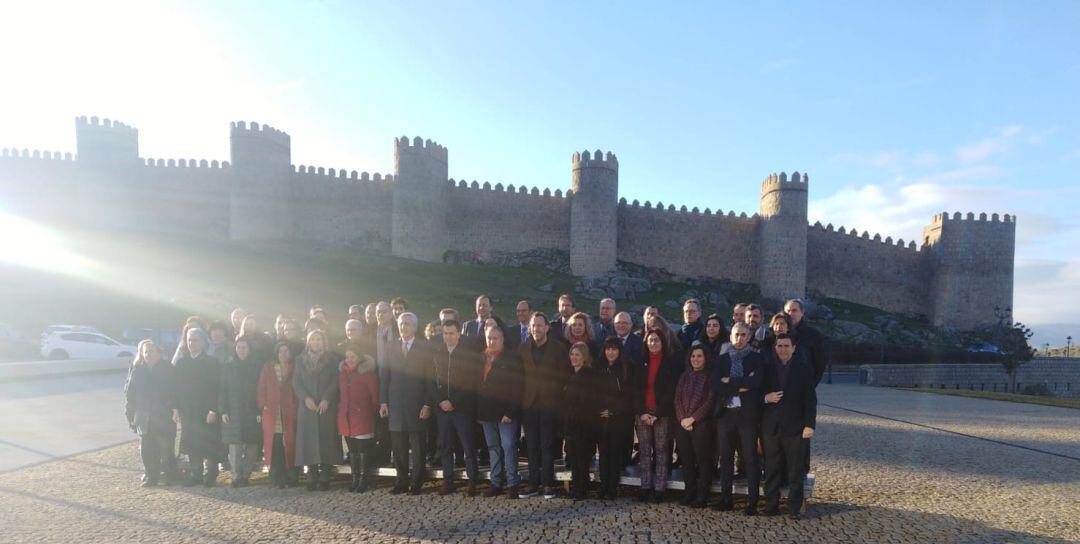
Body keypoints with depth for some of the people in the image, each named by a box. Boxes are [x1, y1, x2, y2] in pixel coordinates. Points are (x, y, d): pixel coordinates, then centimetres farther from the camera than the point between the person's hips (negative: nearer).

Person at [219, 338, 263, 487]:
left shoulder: (257, 368, 6)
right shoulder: (227, 368, 10)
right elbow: (222, 390, 7)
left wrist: (260, 411, -6)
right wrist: (223, 411, -2)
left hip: (253, 413, 0)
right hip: (233, 413, 0)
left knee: (251, 445, -2)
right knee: (234, 445, -5)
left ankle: (246, 475, 7)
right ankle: (236, 475, 3)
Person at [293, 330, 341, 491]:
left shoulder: (331, 360, 8)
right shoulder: (301, 360, 12)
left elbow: (336, 381, 0)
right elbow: (296, 381, 5)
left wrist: (326, 399, -12)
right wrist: (306, 398, -10)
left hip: (327, 406, -1)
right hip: (307, 406, 1)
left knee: (326, 439, -4)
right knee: (309, 441, -3)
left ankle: (325, 478, 0)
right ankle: (312, 478, 0)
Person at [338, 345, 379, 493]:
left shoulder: (368, 374, -6)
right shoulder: (342, 374, 11)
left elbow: (375, 396, -3)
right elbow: (340, 396, 19)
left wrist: (372, 412, 1)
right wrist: (341, 409, 11)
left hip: (363, 418, -5)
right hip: (346, 419, 5)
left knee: (363, 449, -2)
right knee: (352, 449, 11)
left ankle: (364, 479, 7)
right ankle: (355, 479, 19)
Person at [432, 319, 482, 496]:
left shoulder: (469, 355, -2)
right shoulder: (436, 354, 8)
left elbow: (471, 384, -5)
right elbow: (432, 381, 7)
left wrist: (453, 402, -9)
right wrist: (440, 401, -6)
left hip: (463, 408, -3)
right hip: (442, 408, 3)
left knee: (469, 448, -1)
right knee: (445, 447, 7)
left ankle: (472, 483, 6)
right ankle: (447, 482, 15)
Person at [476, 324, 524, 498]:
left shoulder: (512, 359, -5)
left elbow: (516, 388, -10)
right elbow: (476, 384, 12)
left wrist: (510, 412, -16)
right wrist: (478, 411, 5)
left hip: (505, 412, -5)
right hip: (486, 412, 5)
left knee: (509, 447, -5)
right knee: (493, 448, 11)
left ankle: (512, 484, 2)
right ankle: (496, 484, 18)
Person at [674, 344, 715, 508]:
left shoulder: (710, 377, 0)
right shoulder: (684, 376, 15)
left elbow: (710, 401, -8)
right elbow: (677, 399, 10)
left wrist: (692, 419, -11)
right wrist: (682, 419, -5)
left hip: (701, 424, -4)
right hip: (682, 424, 5)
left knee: (703, 460, -3)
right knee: (686, 459, 6)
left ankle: (702, 496, 3)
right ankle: (689, 493, 15)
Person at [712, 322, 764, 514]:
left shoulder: (757, 359, 2)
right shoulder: (722, 360, 10)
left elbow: (755, 382, -15)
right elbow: (716, 387, -3)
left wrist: (730, 381, -9)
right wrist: (740, 386, -11)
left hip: (748, 414, -3)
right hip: (725, 414, 3)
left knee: (750, 459, 2)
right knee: (725, 458, 9)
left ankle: (752, 502, 10)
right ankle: (726, 499, 18)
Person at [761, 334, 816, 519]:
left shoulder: (804, 368, 2)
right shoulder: (767, 368, 8)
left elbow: (810, 399, -1)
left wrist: (809, 424, -7)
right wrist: (765, 398, -9)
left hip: (794, 427, -2)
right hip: (771, 426, 2)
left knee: (796, 470, 3)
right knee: (771, 469, 7)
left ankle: (794, 508, 11)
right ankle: (771, 505, 16)